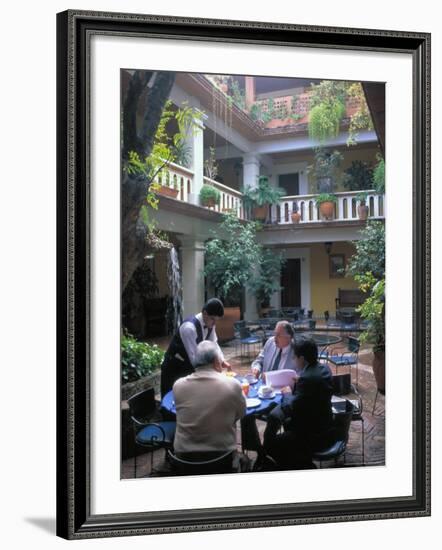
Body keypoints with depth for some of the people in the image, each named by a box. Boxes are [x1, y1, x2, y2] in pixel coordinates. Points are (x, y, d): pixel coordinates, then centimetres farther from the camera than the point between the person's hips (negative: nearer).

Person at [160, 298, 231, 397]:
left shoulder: (210, 324, -8)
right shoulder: (189, 327, -32)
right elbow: (193, 357, -33)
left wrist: (222, 361, -9)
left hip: (189, 366, 7)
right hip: (174, 367, -7)